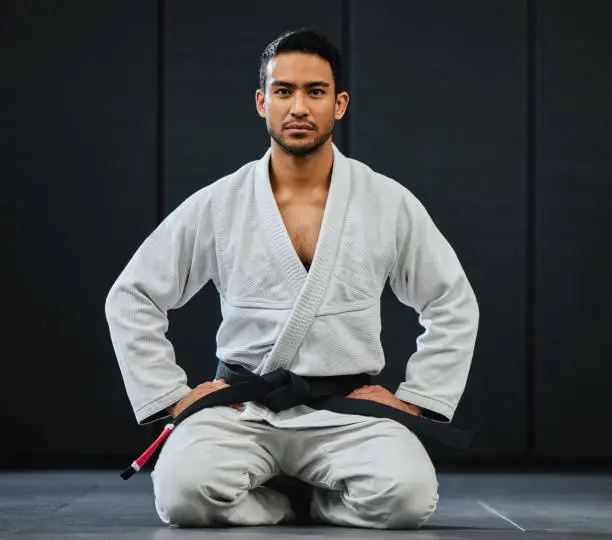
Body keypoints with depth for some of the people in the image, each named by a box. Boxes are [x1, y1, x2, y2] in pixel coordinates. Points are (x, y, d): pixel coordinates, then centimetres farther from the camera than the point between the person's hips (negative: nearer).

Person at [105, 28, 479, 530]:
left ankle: (318, 502, 2)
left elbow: (455, 305, 13)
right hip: (242, 411, 0)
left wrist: (414, 398, 4)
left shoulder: (389, 203, 3)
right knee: (183, 493, -31)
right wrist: (172, 394, 2)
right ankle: (282, 506, 1)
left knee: (407, 495, -31)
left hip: (346, 413, 0)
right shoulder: (215, 206, 2)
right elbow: (130, 299, 9)